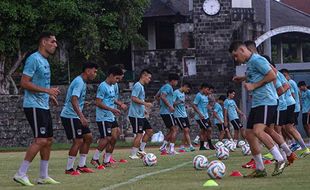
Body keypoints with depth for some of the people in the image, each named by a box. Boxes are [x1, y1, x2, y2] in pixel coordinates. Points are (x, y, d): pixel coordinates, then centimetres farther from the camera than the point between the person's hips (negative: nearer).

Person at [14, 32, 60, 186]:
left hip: (43, 107, 10)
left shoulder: (45, 61, 16)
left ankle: (43, 176, 16)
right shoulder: (34, 59, -13)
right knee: (40, 140, -15)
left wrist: (50, 96, 12)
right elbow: (24, 83, -19)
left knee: (48, 140, 10)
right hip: (34, 106, -10)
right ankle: (21, 174, -11)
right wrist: (47, 90, -21)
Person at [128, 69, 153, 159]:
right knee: (139, 134, -9)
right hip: (136, 115, -10)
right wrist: (145, 103, -21)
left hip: (141, 115, 10)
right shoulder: (138, 86, -13)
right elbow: (134, 98, -23)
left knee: (149, 130, 12)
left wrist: (144, 110, 18)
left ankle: (140, 150, 15)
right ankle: (133, 155, -4)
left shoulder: (141, 86, 18)